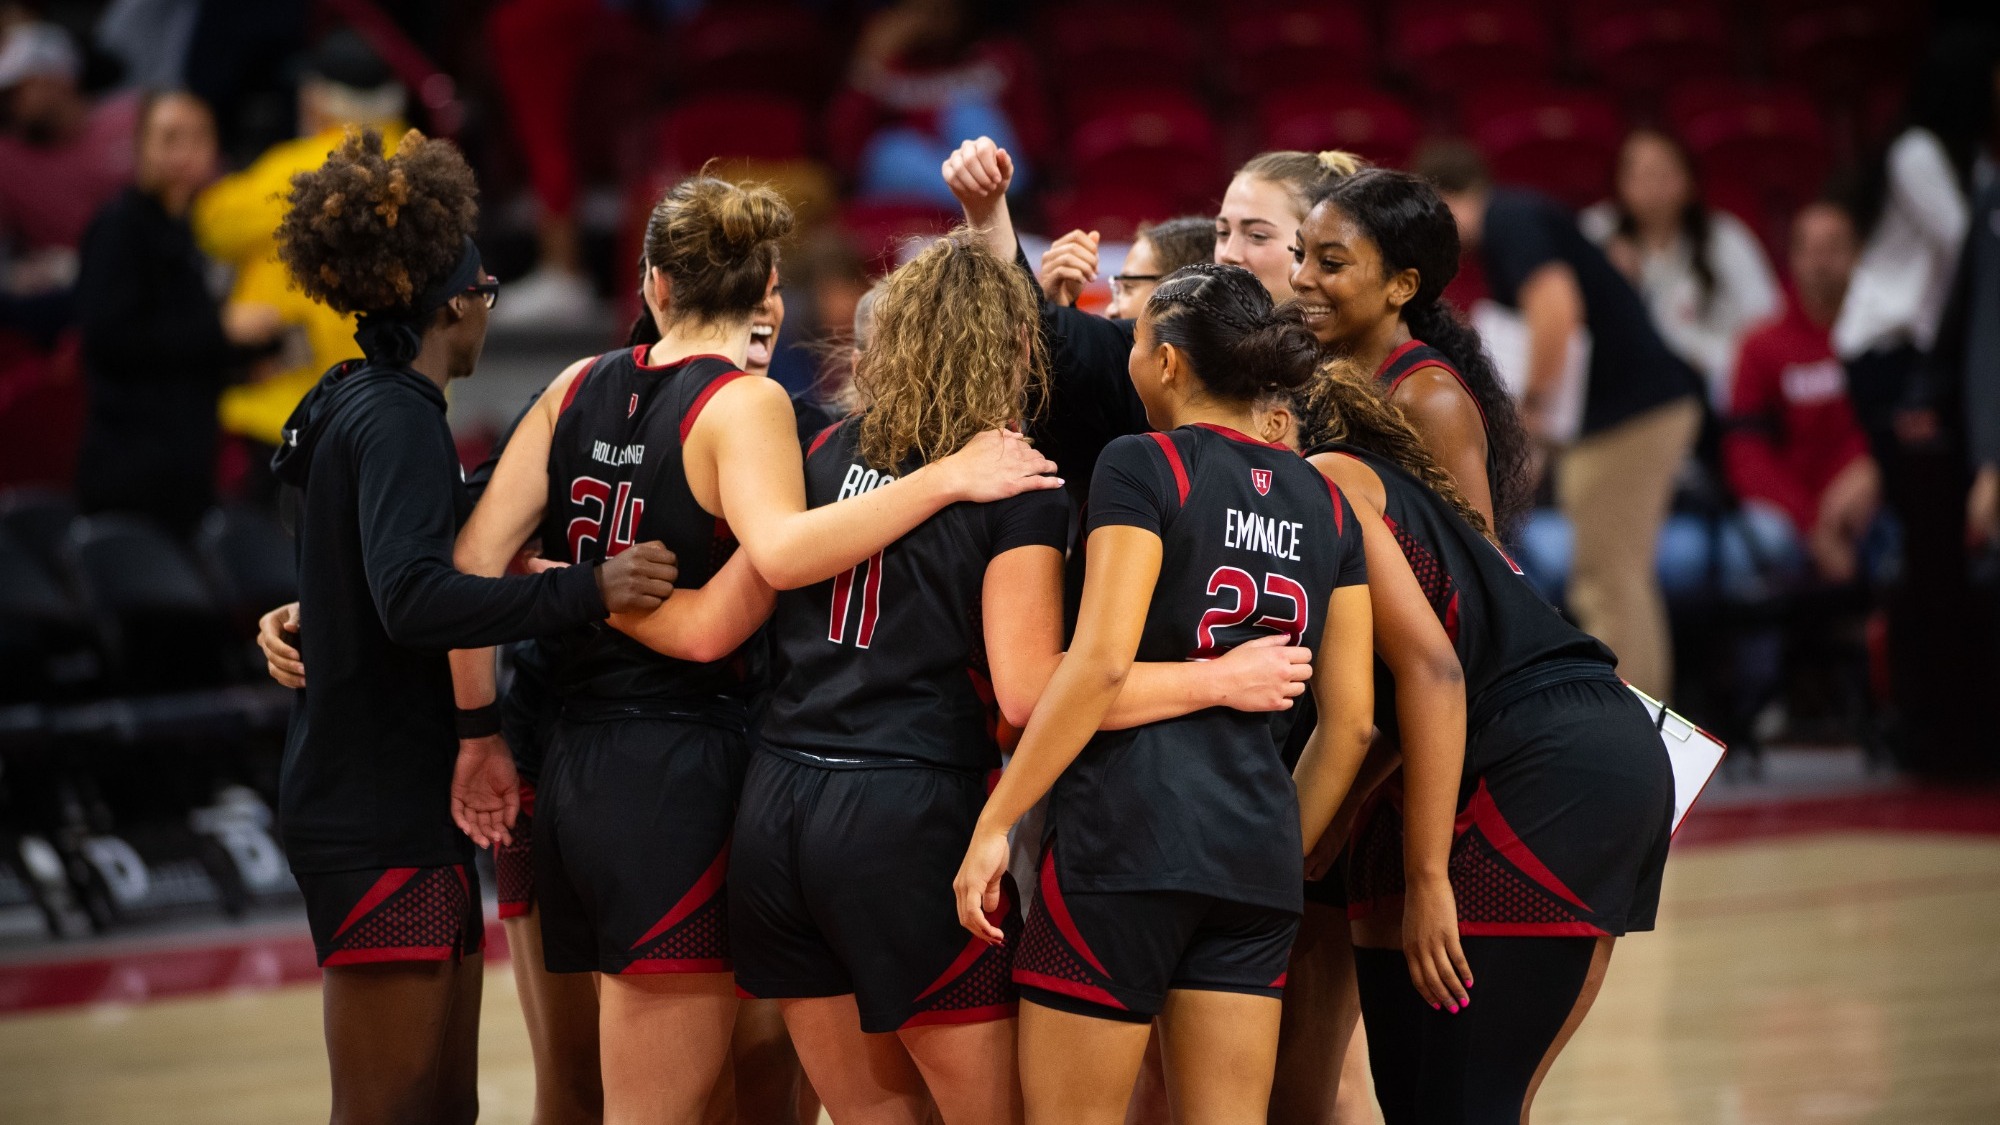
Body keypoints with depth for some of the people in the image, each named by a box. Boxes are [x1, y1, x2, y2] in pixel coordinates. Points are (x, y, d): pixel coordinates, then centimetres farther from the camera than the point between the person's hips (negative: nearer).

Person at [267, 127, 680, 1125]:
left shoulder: (358, 408, 16)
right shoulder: (395, 420, -14)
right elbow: (412, 599, -30)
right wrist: (588, 591, -32)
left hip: (407, 807, 10)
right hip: (376, 813, -10)